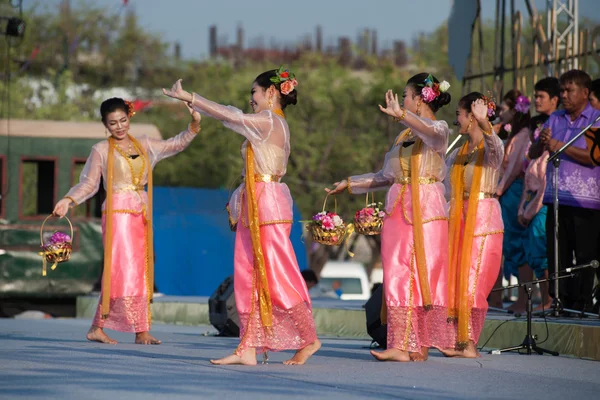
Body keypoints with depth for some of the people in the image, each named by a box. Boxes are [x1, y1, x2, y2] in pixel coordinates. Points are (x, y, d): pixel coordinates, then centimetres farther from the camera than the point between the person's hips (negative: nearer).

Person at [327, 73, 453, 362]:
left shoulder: (439, 129, 0)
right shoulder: (404, 135, 20)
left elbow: (433, 136, -27)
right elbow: (386, 176, 25)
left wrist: (401, 115, -37)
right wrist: (350, 184, 27)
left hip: (426, 211, -7)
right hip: (398, 209, 7)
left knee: (422, 275, -7)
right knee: (397, 277, -2)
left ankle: (419, 347, -7)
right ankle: (399, 346, -6)